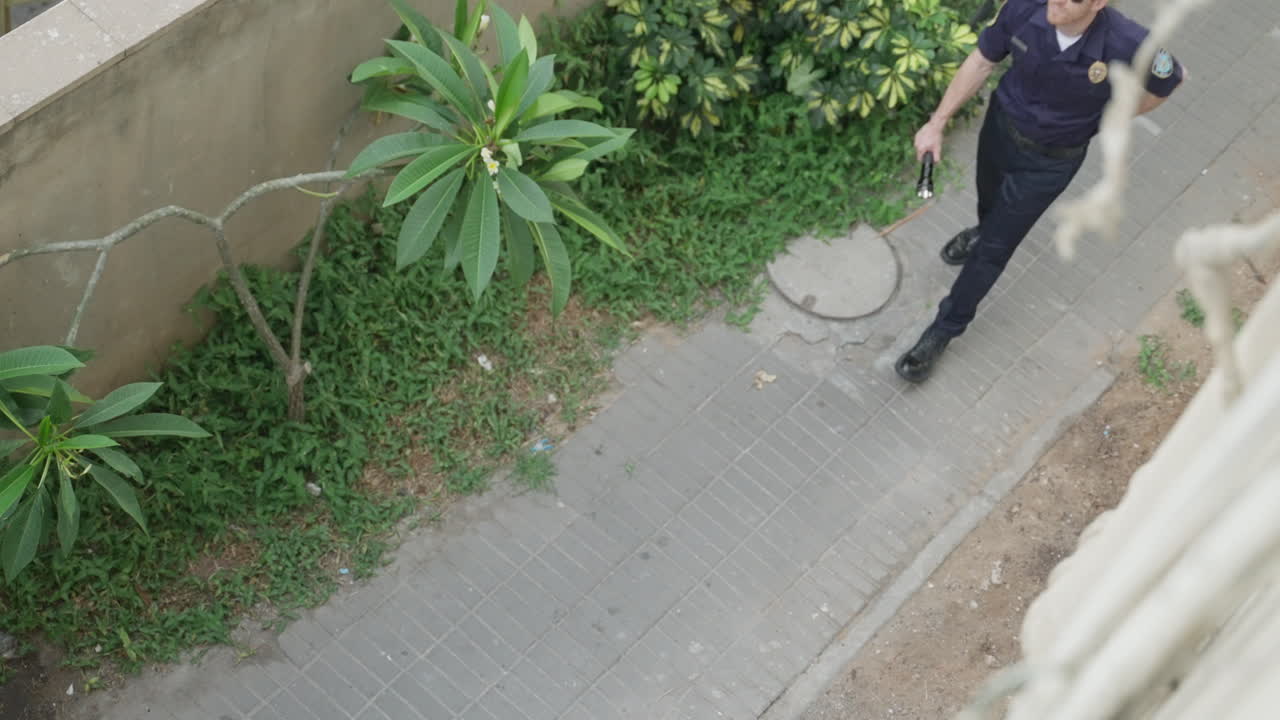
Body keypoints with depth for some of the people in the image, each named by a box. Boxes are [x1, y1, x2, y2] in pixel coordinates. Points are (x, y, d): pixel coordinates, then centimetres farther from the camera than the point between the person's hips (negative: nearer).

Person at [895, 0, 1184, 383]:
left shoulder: (1128, 46, -35)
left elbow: (1170, 79, -10)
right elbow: (981, 61, -9)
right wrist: (937, 122, -7)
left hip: (1050, 161, -3)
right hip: (1000, 125, 3)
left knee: (993, 249, 6)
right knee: (989, 201, 32)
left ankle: (943, 330, 26)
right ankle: (988, 229, 69)